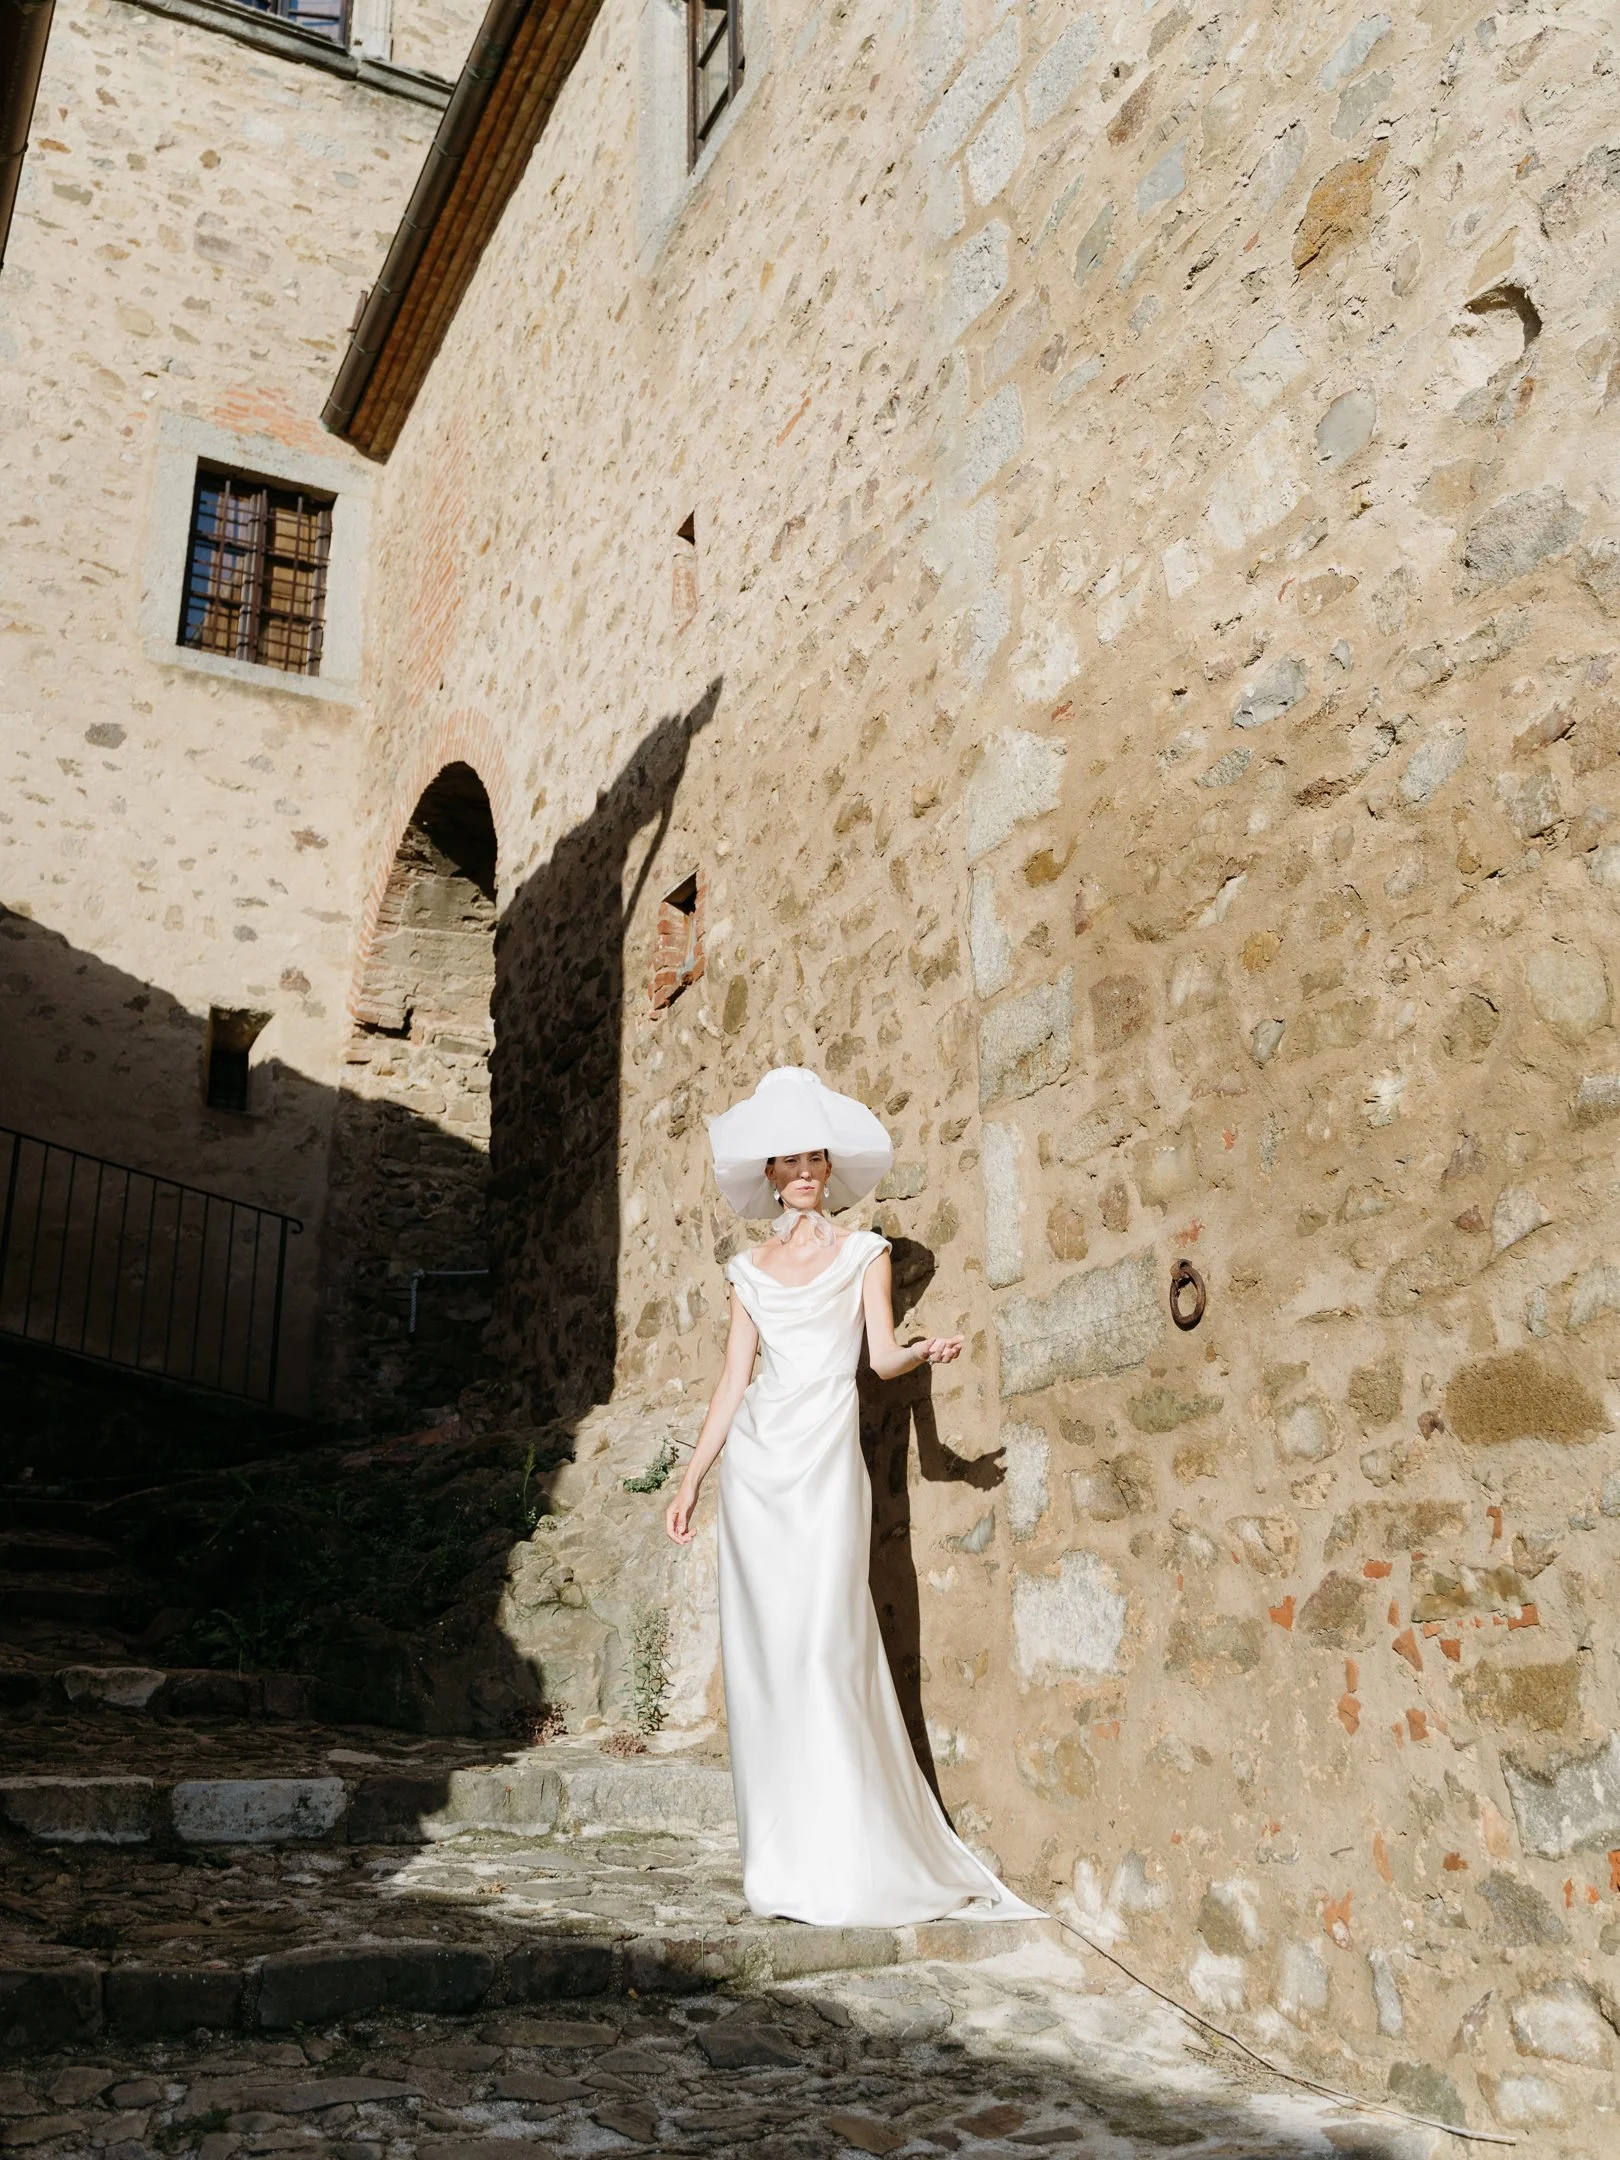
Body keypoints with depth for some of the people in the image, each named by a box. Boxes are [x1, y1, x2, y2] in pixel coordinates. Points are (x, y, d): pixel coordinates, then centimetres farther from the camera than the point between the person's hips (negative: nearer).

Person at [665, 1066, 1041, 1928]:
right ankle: (780, 1853, 9)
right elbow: (733, 1379, 13)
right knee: (760, 1641, 0)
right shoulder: (749, 1268, 14)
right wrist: (692, 1478, 9)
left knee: (824, 1640, -10)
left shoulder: (862, 1252, 8)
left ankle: (842, 1864, -5)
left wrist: (923, 1351, -23)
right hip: (755, 1458, 3)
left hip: (826, 1454, -3)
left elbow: (882, 1355, -1)